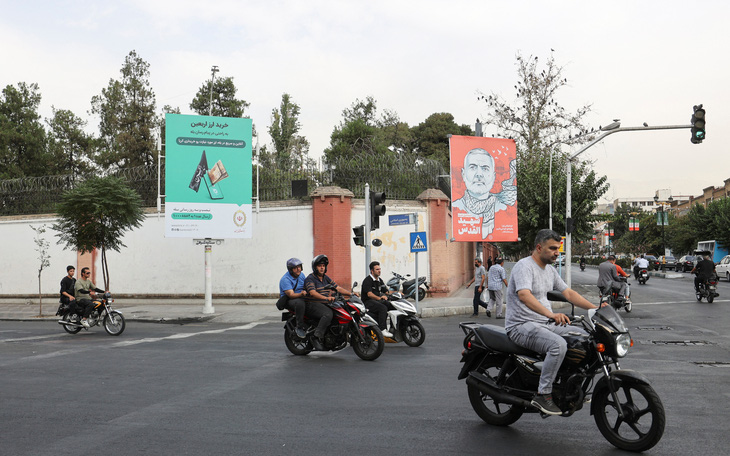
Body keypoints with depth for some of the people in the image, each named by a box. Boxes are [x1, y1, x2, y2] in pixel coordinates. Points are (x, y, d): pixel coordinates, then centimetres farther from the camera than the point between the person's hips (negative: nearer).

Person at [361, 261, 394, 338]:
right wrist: (379, 298, -36)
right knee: (383, 308, -31)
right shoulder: (367, 280, -11)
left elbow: (386, 291, 16)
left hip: (377, 300, 8)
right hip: (368, 302, -8)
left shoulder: (379, 280, 16)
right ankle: (382, 330, -34)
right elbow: (369, 294, -23)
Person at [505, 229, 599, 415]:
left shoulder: (550, 270, 14)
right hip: (522, 326, -9)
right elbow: (524, 295, -33)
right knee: (559, 344, -33)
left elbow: (568, 293, 17)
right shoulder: (524, 266, -16)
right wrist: (551, 314, -45)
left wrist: (594, 308, 3)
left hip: (545, 324, 10)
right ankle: (543, 394, -24)